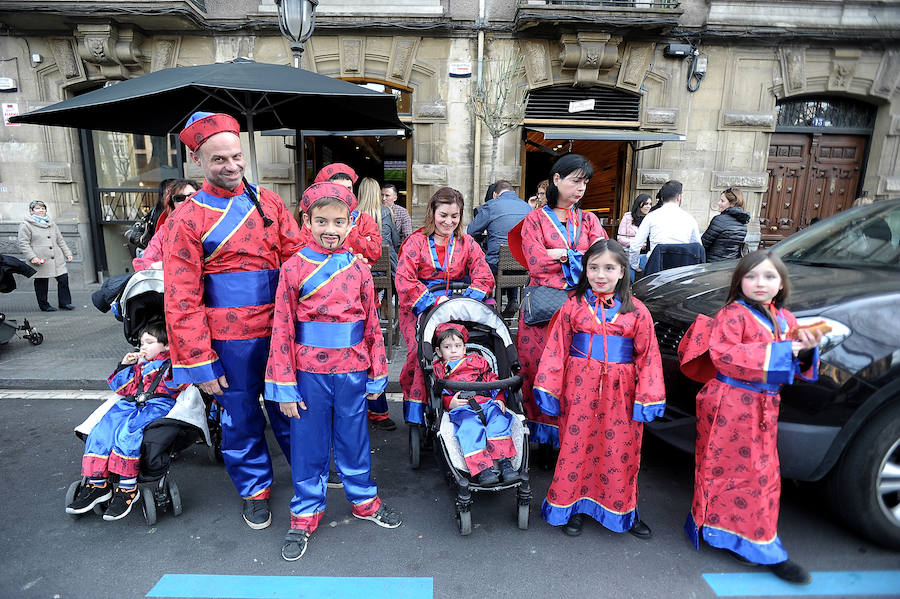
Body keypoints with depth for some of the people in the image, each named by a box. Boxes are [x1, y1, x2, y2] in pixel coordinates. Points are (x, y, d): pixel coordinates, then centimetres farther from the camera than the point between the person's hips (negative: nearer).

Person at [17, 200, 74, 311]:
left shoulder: (51, 224, 19)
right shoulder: (26, 225, 1)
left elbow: (60, 241, 22)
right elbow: (23, 243, -5)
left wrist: (67, 254, 14)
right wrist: (32, 257, -16)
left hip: (57, 260, 5)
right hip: (40, 261, -5)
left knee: (63, 279, -2)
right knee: (41, 283, 1)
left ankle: (65, 302, 8)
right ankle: (44, 305, 12)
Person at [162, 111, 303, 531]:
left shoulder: (268, 203, 6)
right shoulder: (187, 219, -3)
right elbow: (182, 299, -5)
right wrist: (199, 363, -8)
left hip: (279, 331, 2)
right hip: (229, 340, -2)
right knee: (240, 417, 13)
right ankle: (255, 489, 35)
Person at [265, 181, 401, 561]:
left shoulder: (359, 270, 1)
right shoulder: (294, 268, -5)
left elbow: (372, 325, 4)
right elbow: (282, 330, -5)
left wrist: (377, 375, 5)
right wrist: (284, 386, -6)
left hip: (352, 370, 1)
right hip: (309, 372, -1)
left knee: (353, 437, 16)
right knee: (307, 443, 12)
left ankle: (363, 498, 38)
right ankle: (306, 513, 31)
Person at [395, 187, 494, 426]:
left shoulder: (466, 243, 13)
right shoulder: (416, 241, 4)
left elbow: (484, 277, 4)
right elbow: (404, 280, -8)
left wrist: (466, 302, -14)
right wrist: (435, 301, -17)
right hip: (420, 308, -2)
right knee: (422, 350, -26)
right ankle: (415, 410, -7)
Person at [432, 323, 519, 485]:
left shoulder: (477, 361, 25)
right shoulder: (439, 369, 19)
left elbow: (493, 380, 23)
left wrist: (499, 398, 6)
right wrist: (450, 403, -10)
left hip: (487, 403, 3)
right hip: (462, 409, -2)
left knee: (499, 421, -28)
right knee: (470, 428, -34)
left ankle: (504, 462, -27)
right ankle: (482, 467, -39)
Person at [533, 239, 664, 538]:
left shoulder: (637, 312, 1)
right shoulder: (573, 306, 1)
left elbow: (648, 356, 2)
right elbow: (556, 348, 1)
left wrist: (648, 398, -2)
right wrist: (547, 388, -2)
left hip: (619, 393, 0)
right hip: (579, 388, 0)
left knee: (620, 450, 9)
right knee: (577, 446, 9)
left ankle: (622, 509, 31)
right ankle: (574, 505, 28)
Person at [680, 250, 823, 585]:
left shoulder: (784, 320, 11)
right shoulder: (733, 315, -12)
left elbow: (796, 367, 15)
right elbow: (724, 355, -25)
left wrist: (806, 349, -9)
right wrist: (782, 350, -24)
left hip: (763, 408, 7)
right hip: (730, 406, -7)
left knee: (762, 474, 16)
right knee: (726, 469, 5)